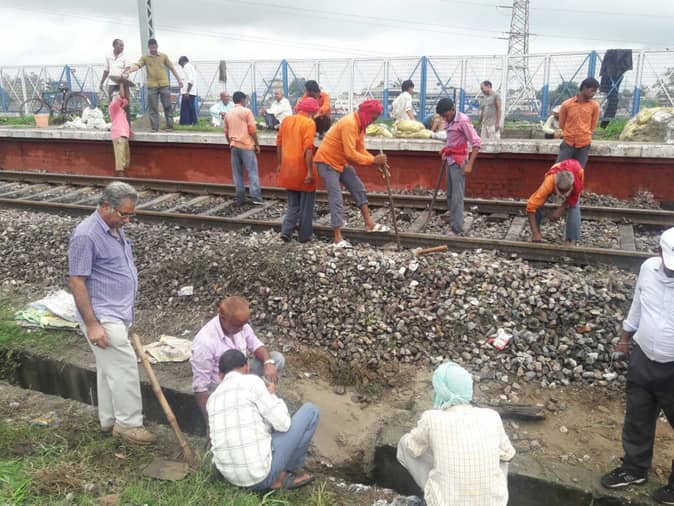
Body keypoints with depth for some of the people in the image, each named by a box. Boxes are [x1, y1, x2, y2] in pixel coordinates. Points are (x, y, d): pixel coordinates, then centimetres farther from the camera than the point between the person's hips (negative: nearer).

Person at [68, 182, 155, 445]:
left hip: (119, 314, 9)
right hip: (103, 318, -9)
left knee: (110, 369, 17)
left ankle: (109, 420, 29)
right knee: (125, 367, -5)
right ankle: (129, 423, 8)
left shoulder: (115, 229, 8)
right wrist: (92, 324, -21)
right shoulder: (86, 235, -20)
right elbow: (77, 281, -20)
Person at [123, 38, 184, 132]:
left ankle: (169, 126, 10)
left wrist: (179, 80, 9)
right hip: (152, 86, 0)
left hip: (164, 85, 0)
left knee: (167, 106, 2)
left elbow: (172, 68, 13)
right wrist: (128, 72, -27)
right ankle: (155, 128, 3)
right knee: (153, 108, 0)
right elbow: (137, 65, -9)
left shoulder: (164, 56, 9)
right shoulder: (145, 57, 5)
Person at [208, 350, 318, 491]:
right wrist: (272, 395, 7)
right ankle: (284, 475, 16)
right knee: (310, 411, 6)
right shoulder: (251, 381, -11)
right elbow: (283, 423, -12)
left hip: (231, 476, 7)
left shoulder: (212, 400, 10)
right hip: (261, 474, -7)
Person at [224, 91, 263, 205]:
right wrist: (257, 144, -2)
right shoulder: (247, 111, -5)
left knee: (237, 173, 7)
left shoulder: (228, 114, 10)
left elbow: (226, 132, 14)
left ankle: (240, 198, 7)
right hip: (247, 145, -5)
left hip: (234, 146, 5)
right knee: (252, 171, -3)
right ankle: (256, 197, -8)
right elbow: (252, 130, -9)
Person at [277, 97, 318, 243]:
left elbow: (279, 144, 12)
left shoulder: (286, 120, 9)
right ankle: (304, 236, 13)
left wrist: (280, 164, 20)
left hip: (288, 168, 6)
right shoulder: (309, 123, -10)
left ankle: (286, 231, 4)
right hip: (302, 169, -6)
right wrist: (310, 171, -18)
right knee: (305, 204, 8)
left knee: (293, 203, 17)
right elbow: (308, 148, -19)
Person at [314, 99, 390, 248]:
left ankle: (369, 223, 19)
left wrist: (376, 160, -10)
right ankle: (338, 238, -7)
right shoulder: (349, 124, -27)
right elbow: (351, 154, -31)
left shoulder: (360, 124, 5)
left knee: (359, 188, 11)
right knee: (336, 198, -11)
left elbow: (360, 150, 5)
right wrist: (373, 160, -26)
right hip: (327, 161, -10)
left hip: (341, 161, 10)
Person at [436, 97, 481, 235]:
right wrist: (445, 151, 6)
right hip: (450, 160, 8)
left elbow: (476, 143, -19)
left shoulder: (463, 121, -16)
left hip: (458, 162, -8)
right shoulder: (449, 121, 9)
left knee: (457, 195, -9)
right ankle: (452, 217, 28)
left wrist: (469, 164, -24)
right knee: (450, 193, 15)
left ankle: (457, 226, -7)